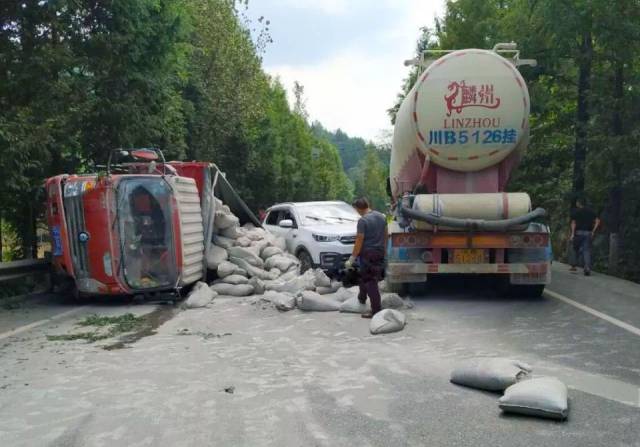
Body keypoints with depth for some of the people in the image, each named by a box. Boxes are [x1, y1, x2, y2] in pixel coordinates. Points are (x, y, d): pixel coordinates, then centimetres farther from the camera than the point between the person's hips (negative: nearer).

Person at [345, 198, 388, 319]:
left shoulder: (363, 220, -18)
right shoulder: (381, 216, 6)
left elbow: (359, 241, -18)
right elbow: (385, 235, 12)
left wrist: (352, 258, -13)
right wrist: (383, 250, 23)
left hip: (368, 253, -8)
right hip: (380, 252, 8)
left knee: (370, 281, -2)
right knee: (365, 275, 25)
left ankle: (377, 310, -3)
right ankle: (362, 298, 43)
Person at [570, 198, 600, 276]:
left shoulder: (575, 212, 1)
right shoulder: (590, 211, 11)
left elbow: (573, 223, -6)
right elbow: (597, 221, 3)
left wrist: (572, 234, -9)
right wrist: (593, 231, 5)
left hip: (579, 232, -2)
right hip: (588, 233, 2)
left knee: (577, 249, 12)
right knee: (587, 250, 1)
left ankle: (574, 266, 16)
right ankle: (587, 267, -12)